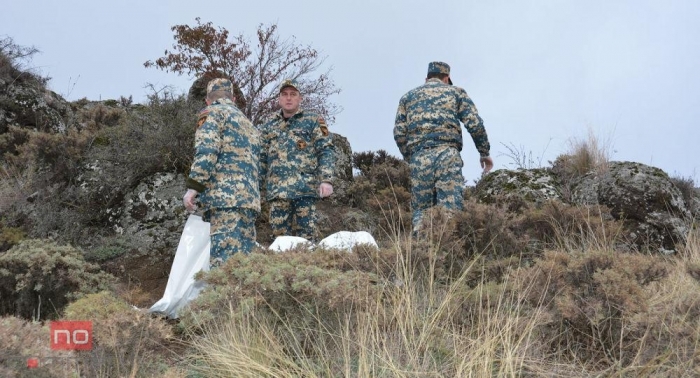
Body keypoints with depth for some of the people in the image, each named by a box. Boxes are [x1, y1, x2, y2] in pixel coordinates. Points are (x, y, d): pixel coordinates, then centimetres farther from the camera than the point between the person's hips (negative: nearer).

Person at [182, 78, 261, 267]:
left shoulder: (212, 112, 6)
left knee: (224, 258, -16)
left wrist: (193, 187, -11)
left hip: (225, 195, -7)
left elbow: (206, 151, -9)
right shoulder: (247, 123, 30)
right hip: (250, 197, 8)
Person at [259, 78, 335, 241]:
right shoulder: (269, 125, 17)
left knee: (306, 234, -4)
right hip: (276, 189, 3)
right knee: (280, 234, 4)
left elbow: (325, 151, 0)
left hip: (304, 187, -3)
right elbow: (262, 158, 19)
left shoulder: (313, 121, 7)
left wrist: (326, 179, -12)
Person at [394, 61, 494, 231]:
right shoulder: (456, 91, 16)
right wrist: (484, 152, 12)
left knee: (420, 211, 5)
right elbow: (474, 124, 4)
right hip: (447, 154, -2)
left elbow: (399, 133, 11)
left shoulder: (408, 96, 22)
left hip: (419, 157, 2)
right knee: (451, 207, -7)